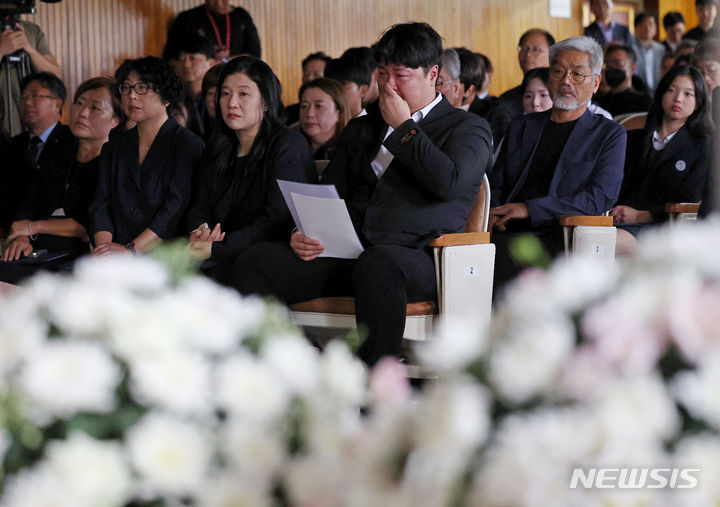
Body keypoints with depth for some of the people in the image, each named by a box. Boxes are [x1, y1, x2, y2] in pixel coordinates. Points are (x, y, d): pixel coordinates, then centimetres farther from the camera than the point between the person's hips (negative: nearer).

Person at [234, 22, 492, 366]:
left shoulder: (468, 128, 12)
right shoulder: (360, 130, 29)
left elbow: (450, 183, -9)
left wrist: (403, 127, 1)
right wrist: (302, 234, 1)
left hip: (416, 257, -5)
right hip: (345, 254, 5)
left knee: (377, 263, -42)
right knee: (256, 262, -20)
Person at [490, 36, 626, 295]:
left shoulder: (609, 134, 12)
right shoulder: (521, 126, 26)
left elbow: (601, 198, -3)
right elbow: (495, 185, 25)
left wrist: (529, 209, -11)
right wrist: (491, 213, -2)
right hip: (505, 236, 4)